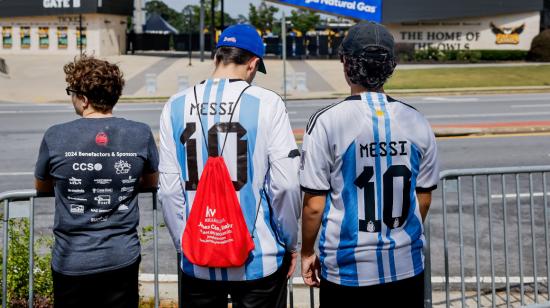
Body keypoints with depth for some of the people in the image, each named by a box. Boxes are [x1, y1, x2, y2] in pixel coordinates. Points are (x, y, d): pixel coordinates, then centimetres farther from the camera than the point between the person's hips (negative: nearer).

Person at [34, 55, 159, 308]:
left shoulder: (55, 137, -11)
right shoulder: (141, 134, -6)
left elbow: (42, 187, 8)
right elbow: (151, 182, 11)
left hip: (72, 262, -1)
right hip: (123, 259, 1)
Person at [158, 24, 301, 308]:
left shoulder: (176, 106, 0)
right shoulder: (266, 103, -8)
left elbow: (169, 189, -1)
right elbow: (285, 184, -10)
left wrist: (183, 244, 11)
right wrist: (290, 243, 4)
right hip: (258, 259, -2)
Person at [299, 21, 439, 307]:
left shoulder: (326, 121, -12)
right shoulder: (416, 122, -1)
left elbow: (314, 204, -11)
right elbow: (424, 197, 8)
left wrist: (307, 252, 5)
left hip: (347, 268, -3)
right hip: (407, 266, 3)